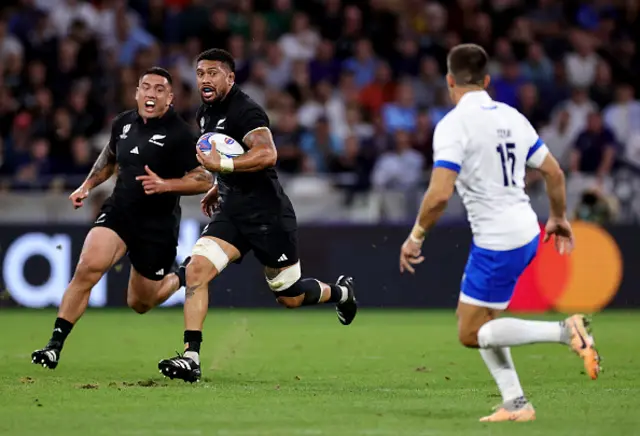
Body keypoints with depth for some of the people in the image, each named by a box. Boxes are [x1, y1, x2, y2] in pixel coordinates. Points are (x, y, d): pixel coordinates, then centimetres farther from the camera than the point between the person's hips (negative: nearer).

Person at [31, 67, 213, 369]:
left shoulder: (180, 134, -13)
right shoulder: (123, 123, 4)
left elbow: (205, 181, -13)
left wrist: (165, 185, -25)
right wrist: (87, 185, 17)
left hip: (157, 226, -3)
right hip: (118, 211, 3)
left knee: (139, 303, 8)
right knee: (87, 268, -23)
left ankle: (180, 278, 42)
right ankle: (55, 345, -20)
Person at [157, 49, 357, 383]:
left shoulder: (244, 111, -17)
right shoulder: (205, 113, 11)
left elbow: (267, 154, -32)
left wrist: (222, 165, -35)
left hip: (267, 213, -7)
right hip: (232, 210, 7)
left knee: (291, 298, 5)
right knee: (196, 268, -16)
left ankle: (340, 292, 39)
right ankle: (191, 358, -17)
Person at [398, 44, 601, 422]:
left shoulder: (453, 124, -15)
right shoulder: (512, 117, 7)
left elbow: (440, 194, -23)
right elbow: (555, 172, 13)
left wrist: (416, 237, -9)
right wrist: (559, 218, 29)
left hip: (496, 243, -8)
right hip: (527, 234, 8)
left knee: (471, 334, 4)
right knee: (476, 319, 20)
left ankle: (566, 331, -12)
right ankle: (515, 404, 15)